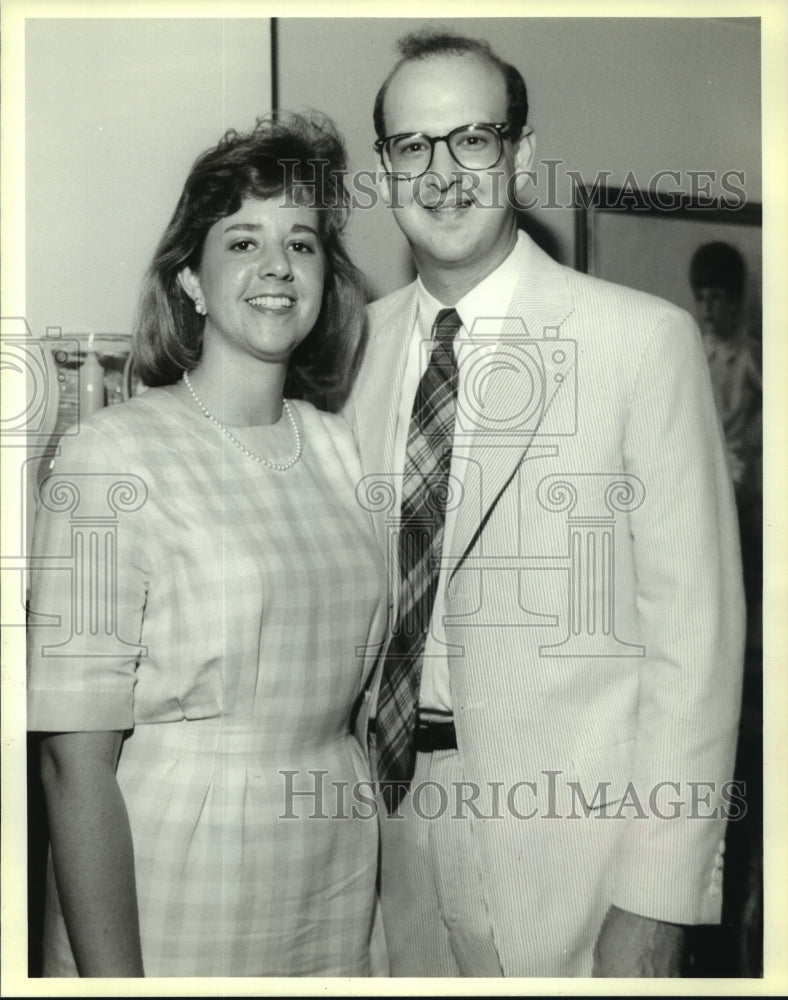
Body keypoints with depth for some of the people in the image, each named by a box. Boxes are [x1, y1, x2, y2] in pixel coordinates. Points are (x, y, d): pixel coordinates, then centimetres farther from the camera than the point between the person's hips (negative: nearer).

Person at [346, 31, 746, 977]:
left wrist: (657, 897, -13)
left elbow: (696, 626, -11)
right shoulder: (359, 346, 3)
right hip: (396, 810, 4)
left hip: (575, 830, -4)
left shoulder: (646, 339, -11)